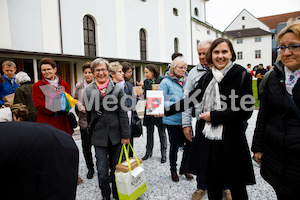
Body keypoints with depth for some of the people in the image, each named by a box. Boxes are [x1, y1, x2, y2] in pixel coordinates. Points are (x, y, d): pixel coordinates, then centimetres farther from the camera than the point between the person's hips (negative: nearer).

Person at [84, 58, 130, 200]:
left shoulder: (117, 89, -2)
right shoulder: (88, 90, 2)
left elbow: (123, 113, -3)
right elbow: (88, 113, 8)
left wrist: (125, 135, -4)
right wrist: (90, 132, 9)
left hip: (115, 135, 0)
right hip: (99, 136, 0)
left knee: (116, 167, 14)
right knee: (102, 171, 4)